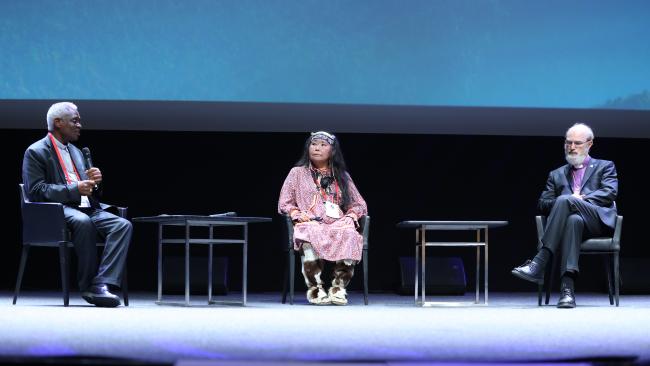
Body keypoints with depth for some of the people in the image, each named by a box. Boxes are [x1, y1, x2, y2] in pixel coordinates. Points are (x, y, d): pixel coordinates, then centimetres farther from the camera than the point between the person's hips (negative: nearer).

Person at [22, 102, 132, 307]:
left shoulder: (76, 152, 26)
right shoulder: (36, 152, 3)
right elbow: (35, 190, -10)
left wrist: (95, 181, 2)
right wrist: (74, 190, -19)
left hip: (87, 209, 7)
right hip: (58, 210, -7)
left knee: (123, 225, -22)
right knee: (83, 222, -40)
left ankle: (101, 285, -34)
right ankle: (88, 286, -26)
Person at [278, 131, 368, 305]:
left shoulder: (342, 176, 24)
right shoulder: (297, 173, 18)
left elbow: (359, 204, 22)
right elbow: (284, 204, 12)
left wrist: (351, 216, 0)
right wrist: (298, 215, -8)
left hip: (338, 224, 2)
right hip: (309, 224, -2)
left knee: (349, 235, -36)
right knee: (311, 237, -41)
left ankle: (338, 287, -31)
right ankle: (315, 289, -33)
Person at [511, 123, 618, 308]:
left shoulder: (604, 167, 22)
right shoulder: (557, 174, 30)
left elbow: (610, 193, 2)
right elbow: (543, 204, 16)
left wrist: (581, 199, -10)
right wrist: (567, 202, -5)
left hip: (599, 220, -2)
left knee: (565, 200, -32)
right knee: (574, 220, -39)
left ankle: (538, 264, -42)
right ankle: (568, 287, -52)